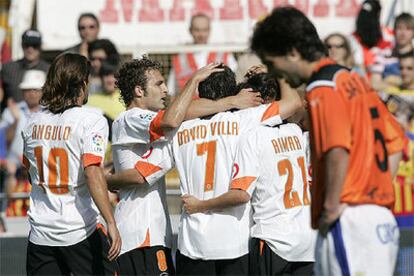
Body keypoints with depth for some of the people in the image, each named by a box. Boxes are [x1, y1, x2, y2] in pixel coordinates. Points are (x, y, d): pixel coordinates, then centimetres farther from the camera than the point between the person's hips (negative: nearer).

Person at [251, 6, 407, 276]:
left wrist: (332, 206, -18)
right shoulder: (355, 80, 20)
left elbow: (338, 150, -25)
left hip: (350, 221, -9)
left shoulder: (323, 89, -9)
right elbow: (396, 142, 24)